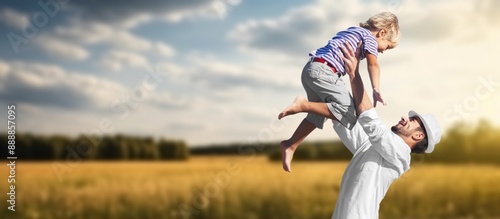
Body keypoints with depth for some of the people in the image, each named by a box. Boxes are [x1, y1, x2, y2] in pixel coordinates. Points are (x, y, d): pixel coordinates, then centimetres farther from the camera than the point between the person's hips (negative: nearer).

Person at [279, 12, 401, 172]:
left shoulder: (353, 31, 30)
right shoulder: (369, 36, 2)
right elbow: (373, 65, -12)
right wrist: (376, 90, -21)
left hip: (310, 68, 10)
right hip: (323, 70, -10)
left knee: (318, 114, 16)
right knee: (348, 109, -17)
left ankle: (290, 145, 13)